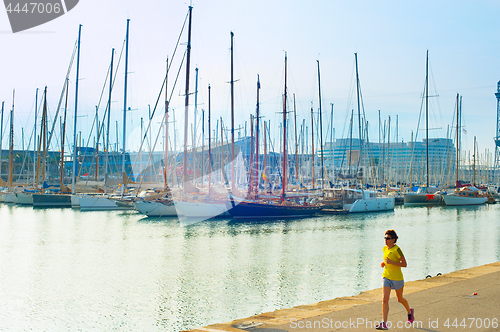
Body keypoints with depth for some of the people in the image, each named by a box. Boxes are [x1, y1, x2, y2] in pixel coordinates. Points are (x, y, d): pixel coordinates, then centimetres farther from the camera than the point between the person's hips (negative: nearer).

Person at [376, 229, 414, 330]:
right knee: (385, 299, -8)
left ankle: (409, 311, 46)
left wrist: (391, 262, -26)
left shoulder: (397, 249, -18)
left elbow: (404, 264, -19)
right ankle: (384, 323, -10)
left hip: (397, 278, -5)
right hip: (387, 277, 5)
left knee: (400, 299, 15)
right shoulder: (385, 249, 4)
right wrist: (384, 263, 1)